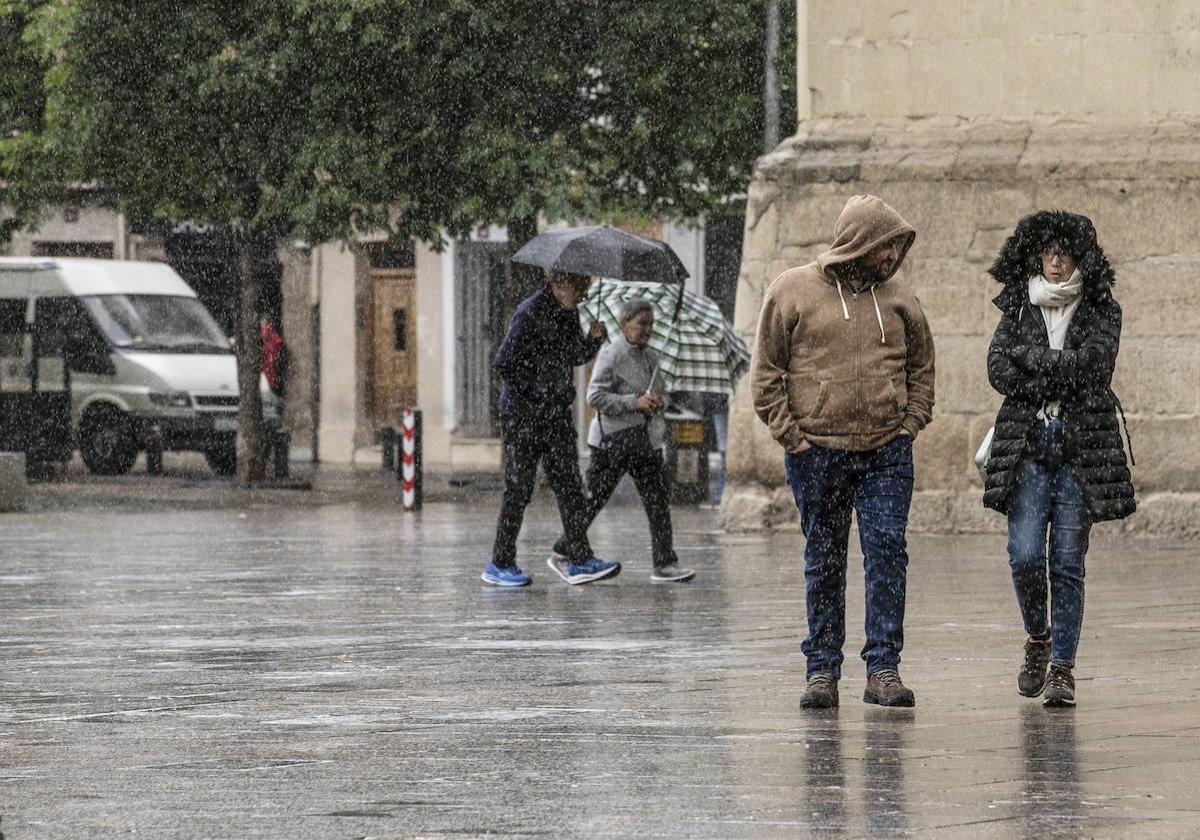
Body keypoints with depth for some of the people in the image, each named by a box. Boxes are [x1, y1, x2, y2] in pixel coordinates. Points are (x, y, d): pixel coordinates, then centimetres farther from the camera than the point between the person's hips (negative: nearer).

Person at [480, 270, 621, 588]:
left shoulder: (568, 313, 10)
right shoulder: (530, 313, -16)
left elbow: (574, 357, 20)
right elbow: (504, 364, -20)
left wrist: (593, 340, 0)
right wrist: (534, 394, -16)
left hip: (556, 416, 8)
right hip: (523, 415, -8)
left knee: (570, 486, 2)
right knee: (519, 488, -2)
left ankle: (580, 560, 2)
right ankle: (499, 565, 7)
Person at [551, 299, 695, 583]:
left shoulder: (650, 358, 13)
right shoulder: (611, 355, -9)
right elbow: (595, 396, -16)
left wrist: (658, 403, 3)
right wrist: (635, 402, -21)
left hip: (645, 438, 7)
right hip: (613, 439, -7)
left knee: (657, 501, 0)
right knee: (594, 498, 1)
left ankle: (664, 564, 1)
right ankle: (562, 554, 15)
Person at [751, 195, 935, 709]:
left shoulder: (897, 300, 9)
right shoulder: (793, 291, 0)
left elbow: (921, 368, 20)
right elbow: (767, 373, 1)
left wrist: (909, 426, 7)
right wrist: (790, 435, -6)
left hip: (887, 453, 2)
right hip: (817, 451, -2)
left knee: (888, 552, -6)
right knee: (823, 561, 5)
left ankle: (884, 668, -3)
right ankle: (822, 670, 12)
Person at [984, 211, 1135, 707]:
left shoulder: (1102, 311, 7)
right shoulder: (1017, 310, 12)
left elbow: (1094, 362, -11)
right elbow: (998, 370, -2)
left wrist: (1030, 358, -6)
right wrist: (1064, 378, -9)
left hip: (1081, 448, -1)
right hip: (1026, 447, 1)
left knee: (1067, 563, -3)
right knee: (1025, 556, -10)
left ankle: (1062, 668, 2)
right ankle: (1037, 638, 17)